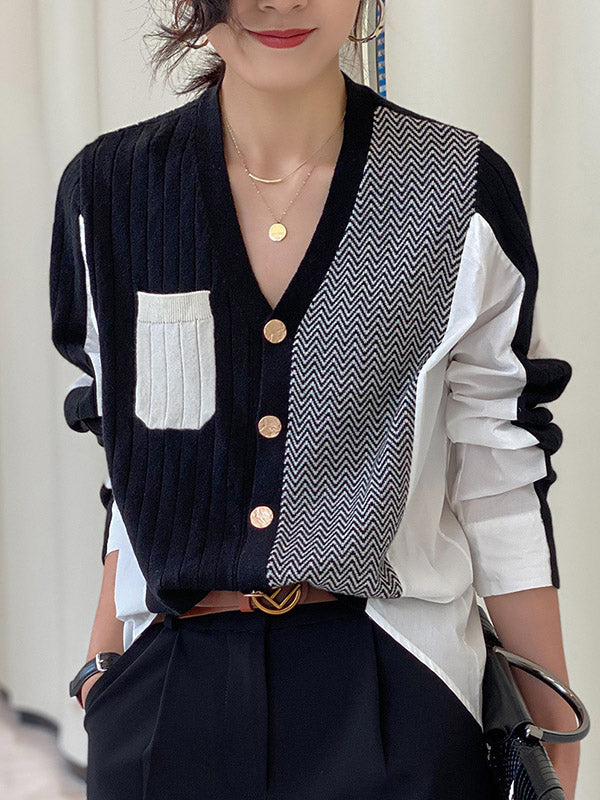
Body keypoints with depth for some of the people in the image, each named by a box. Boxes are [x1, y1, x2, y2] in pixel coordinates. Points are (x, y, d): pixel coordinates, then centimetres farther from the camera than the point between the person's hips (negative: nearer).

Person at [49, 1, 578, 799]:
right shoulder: (106, 192, 1)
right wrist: (105, 668, 10)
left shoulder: (461, 192, -5)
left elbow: (500, 486, -2)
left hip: (394, 700, -1)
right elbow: (140, 471, 10)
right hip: (169, 695, 2)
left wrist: (553, 735, 1)